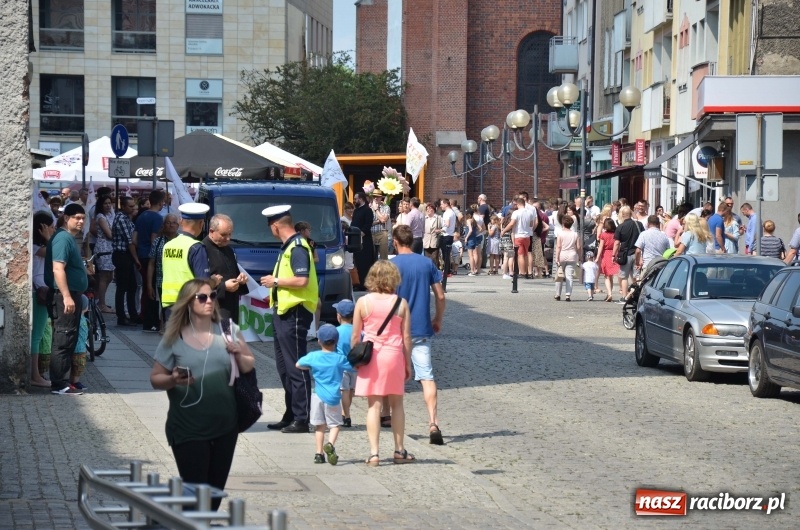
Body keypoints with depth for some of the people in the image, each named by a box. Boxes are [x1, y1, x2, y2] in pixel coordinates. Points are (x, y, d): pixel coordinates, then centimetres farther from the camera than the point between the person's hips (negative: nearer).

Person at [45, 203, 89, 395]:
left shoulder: (69, 238, 17)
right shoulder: (63, 238, -15)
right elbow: (58, 269, -24)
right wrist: (67, 296, -28)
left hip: (71, 294, 11)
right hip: (65, 296, -11)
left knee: (69, 341, 13)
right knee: (63, 341, -9)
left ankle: (60, 380, 19)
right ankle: (58, 385, -8)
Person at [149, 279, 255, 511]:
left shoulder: (228, 330, 3)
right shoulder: (174, 339, -4)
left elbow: (248, 367, 10)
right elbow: (155, 379, 1)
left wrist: (238, 354, -11)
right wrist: (173, 380, -20)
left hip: (225, 427, 3)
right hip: (188, 431, -3)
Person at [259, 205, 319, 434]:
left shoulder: (297, 247, -16)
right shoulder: (288, 246, 16)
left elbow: (301, 280, -25)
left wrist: (275, 281, -15)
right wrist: (276, 288, 14)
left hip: (295, 313, -11)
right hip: (283, 312, 11)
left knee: (296, 368, -7)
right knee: (284, 367, 15)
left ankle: (301, 419, -4)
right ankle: (290, 416, 22)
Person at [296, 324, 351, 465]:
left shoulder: (313, 356, -2)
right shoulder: (340, 359, -6)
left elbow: (298, 365, 12)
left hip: (318, 395, 2)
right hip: (333, 397, -2)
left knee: (319, 425, 12)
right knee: (335, 424, 6)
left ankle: (319, 453, 10)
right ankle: (330, 444, -20)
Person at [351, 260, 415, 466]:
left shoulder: (363, 302, -3)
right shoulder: (401, 303, -3)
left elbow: (355, 336, 0)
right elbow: (406, 337, 0)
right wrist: (408, 364, 9)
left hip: (371, 356, -1)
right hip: (394, 355, 1)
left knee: (373, 405, 2)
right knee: (397, 404, 13)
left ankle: (374, 453, -4)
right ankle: (399, 451, 20)